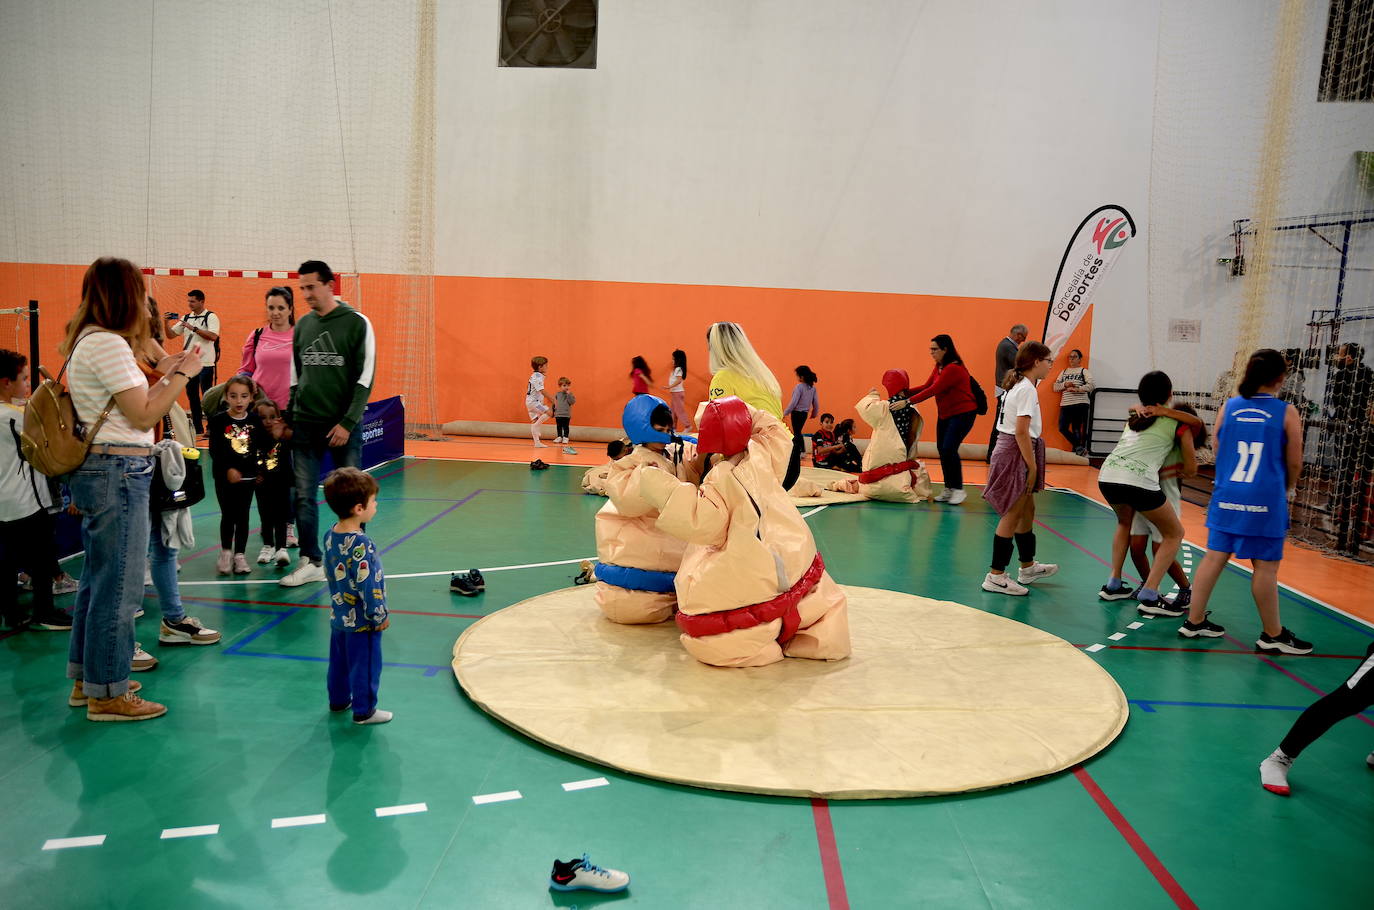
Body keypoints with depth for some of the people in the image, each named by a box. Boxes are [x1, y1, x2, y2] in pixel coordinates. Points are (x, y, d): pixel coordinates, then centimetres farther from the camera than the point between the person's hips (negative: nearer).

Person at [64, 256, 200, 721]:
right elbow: (143, 416, -16)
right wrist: (182, 375, -7)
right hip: (119, 473, -11)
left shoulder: (88, 341, 15)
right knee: (119, 586, -2)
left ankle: (86, 679, 30)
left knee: (98, 579, 19)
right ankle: (108, 694, 8)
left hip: (97, 470, 11)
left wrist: (163, 375, 13)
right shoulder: (108, 343, -16)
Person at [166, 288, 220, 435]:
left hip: (205, 363, -6)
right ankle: (197, 427, 18)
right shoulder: (186, 318, 12)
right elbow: (171, 334, 13)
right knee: (192, 395, 10)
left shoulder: (211, 317, -6)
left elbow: (213, 336, -20)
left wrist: (194, 328, -22)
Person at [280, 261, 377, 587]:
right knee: (303, 496, 2)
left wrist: (348, 422, -13)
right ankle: (311, 563, 11)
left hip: (342, 425, -4)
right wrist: (289, 418, 11)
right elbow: (294, 376, 17)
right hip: (305, 425, 4)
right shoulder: (302, 324, 10)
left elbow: (365, 377, -8)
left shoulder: (357, 323, -5)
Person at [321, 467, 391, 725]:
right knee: (365, 665, 8)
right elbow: (368, 586, -24)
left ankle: (338, 700, 39)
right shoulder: (361, 546, -29)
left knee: (339, 661, 23)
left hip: (338, 616, 8)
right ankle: (364, 711, 20)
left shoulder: (330, 535, -3)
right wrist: (380, 616, -13)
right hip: (361, 621, -8)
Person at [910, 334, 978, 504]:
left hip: (963, 413, -9)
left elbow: (933, 391, -26)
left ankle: (958, 489, -3)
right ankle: (948, 489, 16)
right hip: (944, 414, 9)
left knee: (949, 449, -16)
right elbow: (926, 387, 6)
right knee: (941, 449, 7)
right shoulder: (938, 367, 7)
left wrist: (908, 402, -28)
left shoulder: (954, 369, -22)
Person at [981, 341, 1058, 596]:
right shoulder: (1027, 389, -15)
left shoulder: (1016, 385, 13)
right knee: (1012, 515, -5)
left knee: (1028, 509, 20)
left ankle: (1028, 567, 34)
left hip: (1007, 450, 10)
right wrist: (1032, 466, -18)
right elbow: (1021, 432, -21)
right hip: (1016, 453, -10)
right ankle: (996, 576, 0)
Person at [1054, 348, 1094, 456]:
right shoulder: (1063, 372, 20)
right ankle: (1079, 447, 8)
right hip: (1065, 404, 5)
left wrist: (1077, 389, -16)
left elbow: (1091, 385, -6)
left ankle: (1078, 447, 5)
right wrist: (1065, 385, -4)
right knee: (1062, 428, -4)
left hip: (1080, 404, -4)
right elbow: (1055, 387, 15)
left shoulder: (1084, 371, 7)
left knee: (1076, 428, -6)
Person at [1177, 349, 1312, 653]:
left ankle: (1194, 621, 16)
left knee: (1215, 557, 10)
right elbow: (1294, 463, 0)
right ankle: (1273, 635, 17)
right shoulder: (1286, 412, -6)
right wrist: (1288, 489, 19)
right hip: (1265, 501, -4)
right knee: (1265, 567, 5)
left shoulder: (1228, 407, 2)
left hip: (1226, 496, 4)